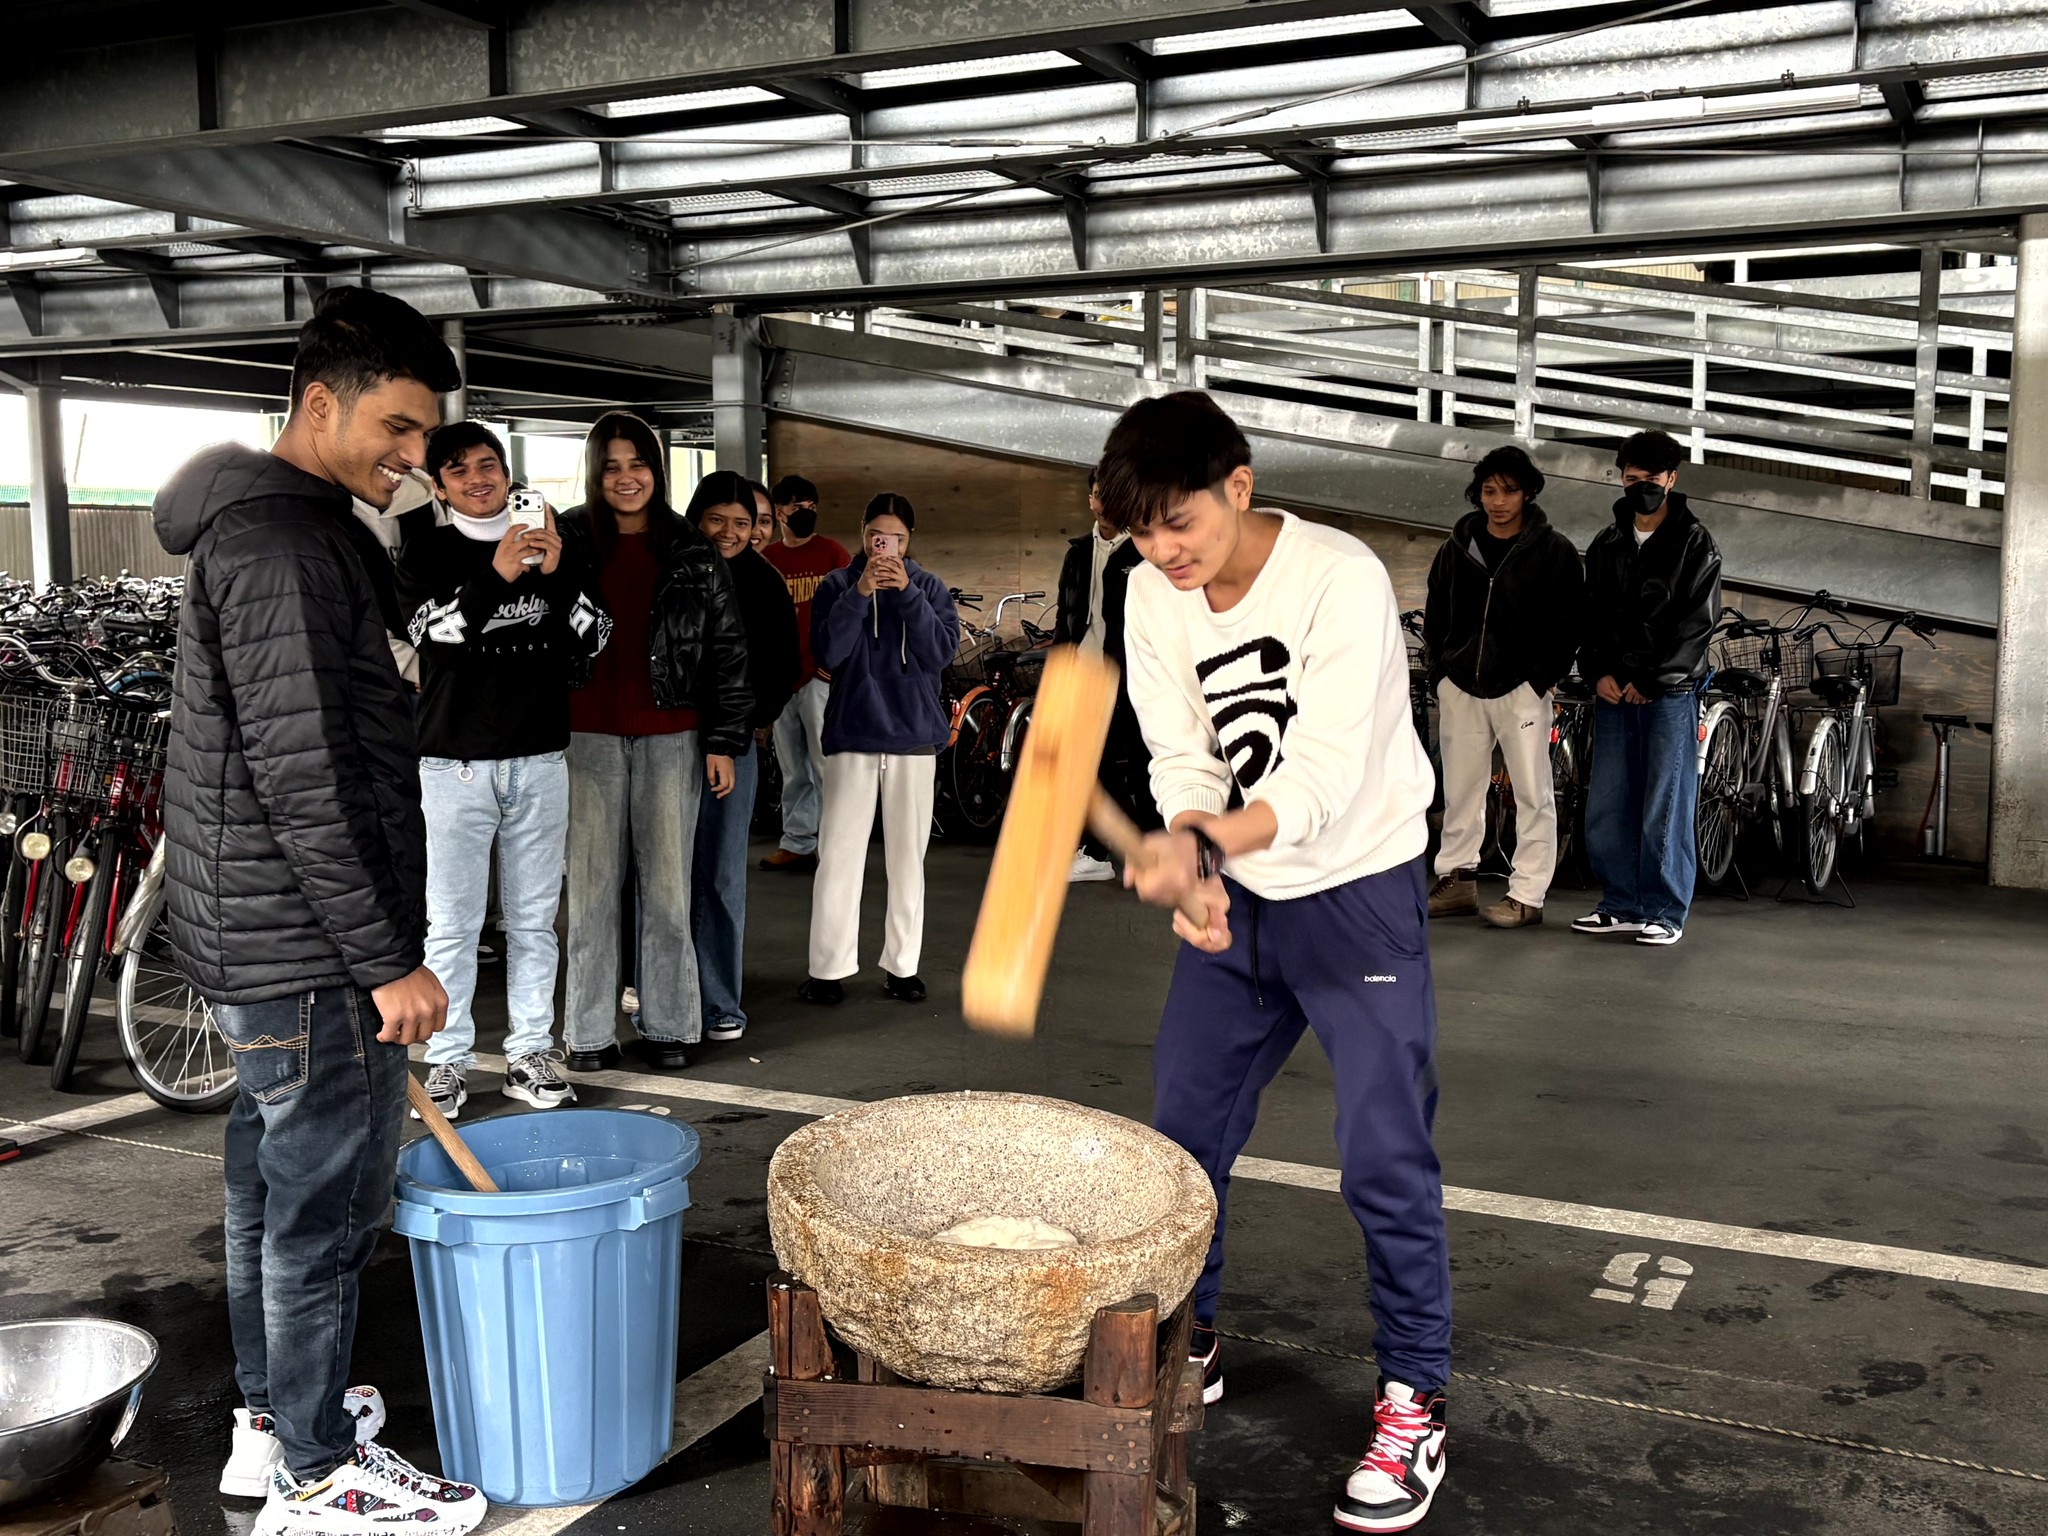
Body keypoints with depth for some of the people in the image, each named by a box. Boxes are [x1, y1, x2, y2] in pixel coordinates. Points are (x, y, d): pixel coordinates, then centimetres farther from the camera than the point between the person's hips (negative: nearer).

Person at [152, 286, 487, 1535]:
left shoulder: (293, 528, 15)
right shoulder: (280, 543, -19)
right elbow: (304, 778, -24)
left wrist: (375, 947, 24)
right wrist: (388, 958, -20)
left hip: (262, 941, 11)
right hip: (309, 954, -11)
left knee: (276, 1181, 19)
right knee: (329, 1202, 0)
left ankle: (271, 1418, 33)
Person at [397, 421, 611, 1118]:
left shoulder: (551, 546, 10)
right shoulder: (428, 551, 3)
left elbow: (594, 639, 3)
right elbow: (430, 629, -14)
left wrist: (558, 574, -13)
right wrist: (496, 577, -27)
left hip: (540, 759, 3)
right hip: (455, 761, -3)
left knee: (534, 919, 9)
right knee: (452, 923, -1)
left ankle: (530, 1054, 18)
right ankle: (447, 1061, 9)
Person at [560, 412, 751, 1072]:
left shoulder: (691, 552, 5)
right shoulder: (566, 541, 3)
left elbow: (727, 647, 5)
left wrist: (723, 741, 0)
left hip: (671, 736, 0)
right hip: (588, 737, 0)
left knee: (667, 887, 5)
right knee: (592, 887, 4)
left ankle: (668, 1024, 16)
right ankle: (590, 1031, 14)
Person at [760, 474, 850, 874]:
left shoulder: (831, 552, 1)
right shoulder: (766, 558, 12)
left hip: (820, 674, -5)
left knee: (825, 765, -7)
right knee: (792, 769, 10)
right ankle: (796, 843, 16)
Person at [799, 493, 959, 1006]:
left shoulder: (930, 588, 5)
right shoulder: (837, 585, 2)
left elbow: (941, 652, -9)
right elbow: (828, 652, -11)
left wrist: (907, 593, -16)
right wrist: (860, 593, -19)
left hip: (914, 737, 1)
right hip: (851, 737, -1)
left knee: (908, 858, 7)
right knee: (839, 856, -2)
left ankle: (902, 964, 16)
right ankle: (828, 967, 5)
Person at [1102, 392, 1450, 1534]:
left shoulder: (1342, 580, -23)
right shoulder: (1154, 597, -5)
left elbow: (1325, 776, -30)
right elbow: (1183, 758, -5)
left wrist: (1216, 839, -46)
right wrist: (1190, 866, -23)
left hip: (1359, 890, -5)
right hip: (1235, 896, 6)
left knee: (1386, 1152, -6)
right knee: (1182, 1127, 10)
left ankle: (1414, 1399, 12)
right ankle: (1186, 1343, 31)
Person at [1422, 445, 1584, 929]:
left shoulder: (1554, 551, -2)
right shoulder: (1457, 548, 10)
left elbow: (1569, 622, -3)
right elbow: (1436, 614, 18)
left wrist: (1543, 679, -10)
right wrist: (1440, 667, 8)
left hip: (1521, 688, -4)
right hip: (1460, 687, 4)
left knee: (1533, 794, -2)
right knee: (1460, 791, 10)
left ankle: (1527, 894, 2)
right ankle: (1456, 880, 20)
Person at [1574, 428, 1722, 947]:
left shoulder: (1695, 543, -1)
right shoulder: (1606, 544, 14)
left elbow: (1696, 622, -7)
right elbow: (1592, 614, 14)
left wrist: (1649, 680, -12)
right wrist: (1598, 672, -2)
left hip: (1669, 693, -5)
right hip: (1613, 691, 5)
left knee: (1666, 807, -3)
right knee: (1606, 807, 5)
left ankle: (1666, 913, 5)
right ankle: (1623, 905, 16)